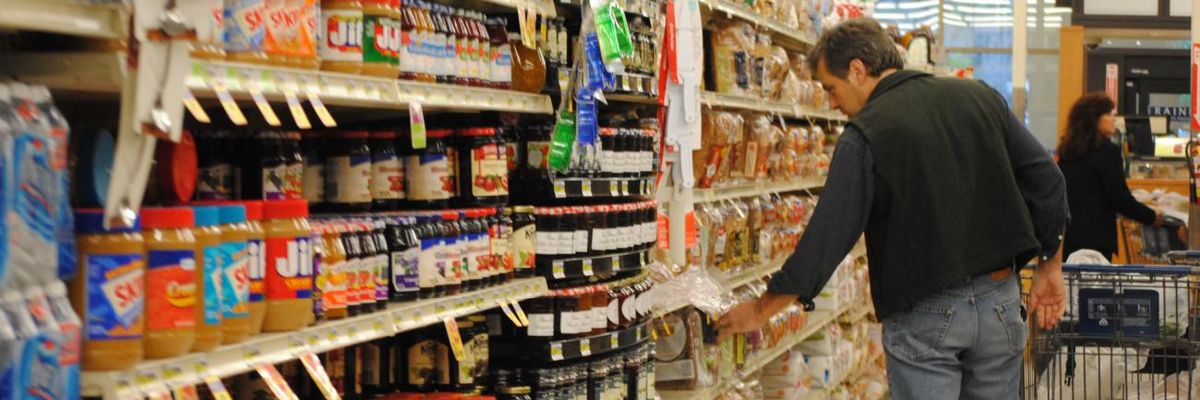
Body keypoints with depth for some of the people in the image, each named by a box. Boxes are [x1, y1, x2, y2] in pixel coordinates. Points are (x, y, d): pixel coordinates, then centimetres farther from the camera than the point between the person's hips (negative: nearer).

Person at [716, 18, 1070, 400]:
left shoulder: (866, 134, -11)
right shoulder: (981, 97, 6)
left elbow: (827, 235, -11)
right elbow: (1046, 181, 5)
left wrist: (760, 310, -2)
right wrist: (1050, 267, 13)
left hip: (925, 314, -5)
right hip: (1000, 297, 5)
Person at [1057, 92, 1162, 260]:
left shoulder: (1066, 151, 11)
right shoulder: (1107, 151, -11)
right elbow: (1121, 199, -11)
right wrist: (1152, 217, 1)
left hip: (1067, 235, 7)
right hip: (1096, 237, -7)